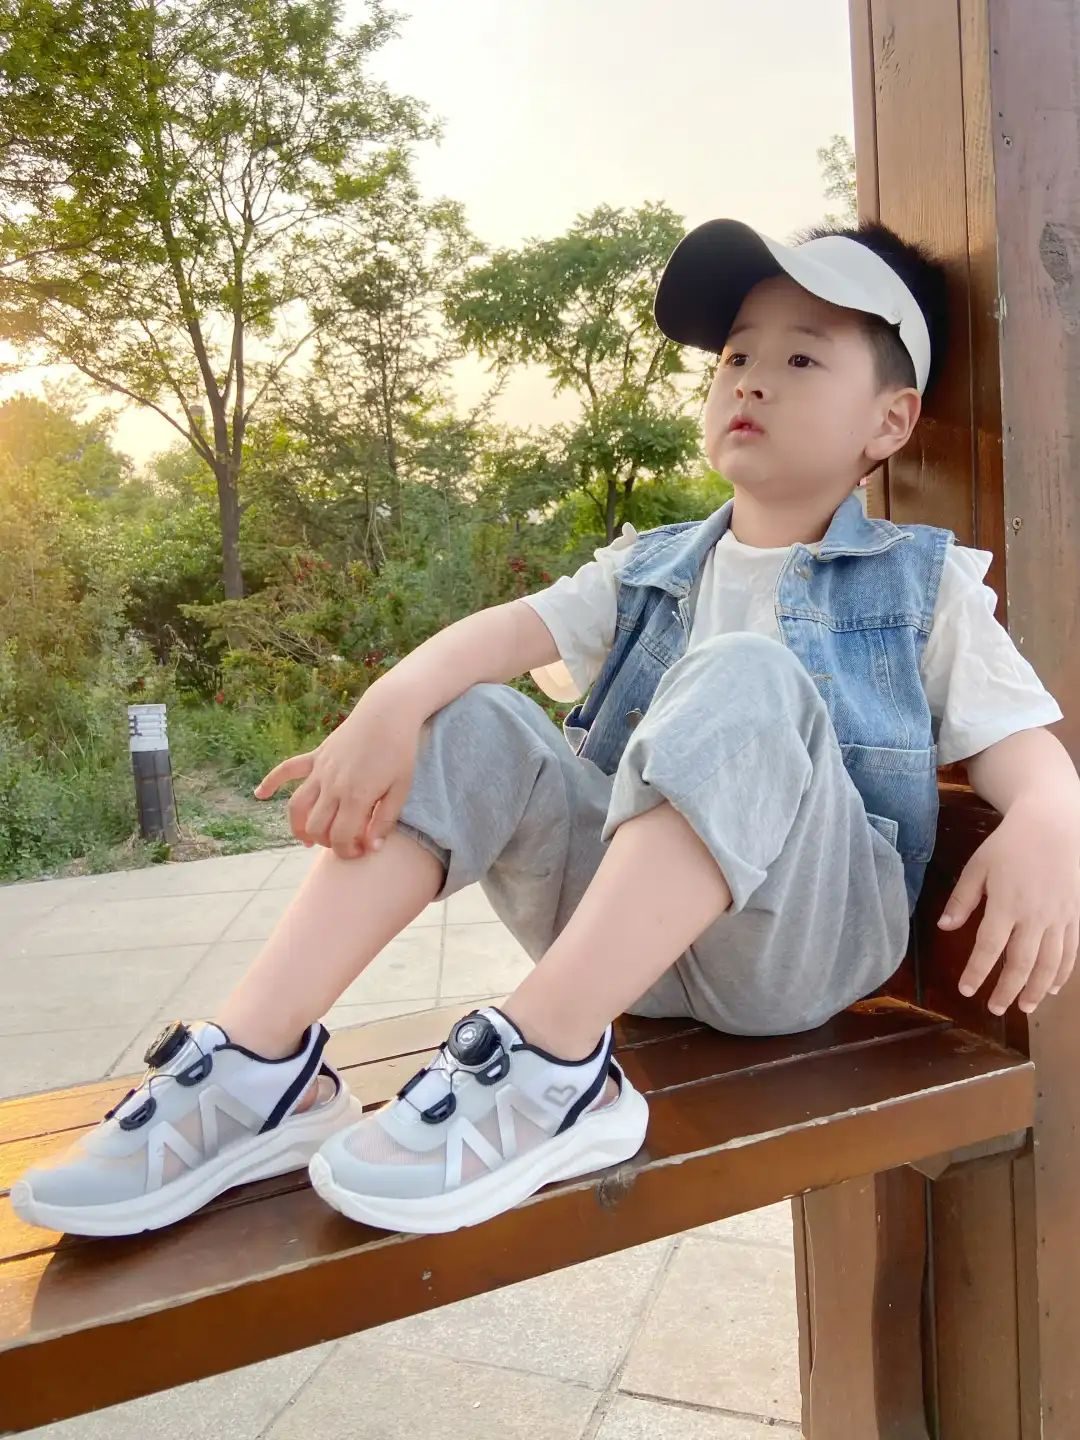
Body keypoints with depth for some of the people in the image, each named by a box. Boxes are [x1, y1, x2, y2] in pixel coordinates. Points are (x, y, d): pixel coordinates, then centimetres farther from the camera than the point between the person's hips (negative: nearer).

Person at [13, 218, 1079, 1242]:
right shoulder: (649, 571, 14)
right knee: (463, 722, -16)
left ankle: (550, 1072, -35)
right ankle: (260, 1068, -23)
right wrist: (393, 700, -24)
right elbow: (511, 630, -3)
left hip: (805, 937, -3)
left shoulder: (924, 588, 6)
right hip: (616, 921, 4)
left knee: (744, 680, -29)